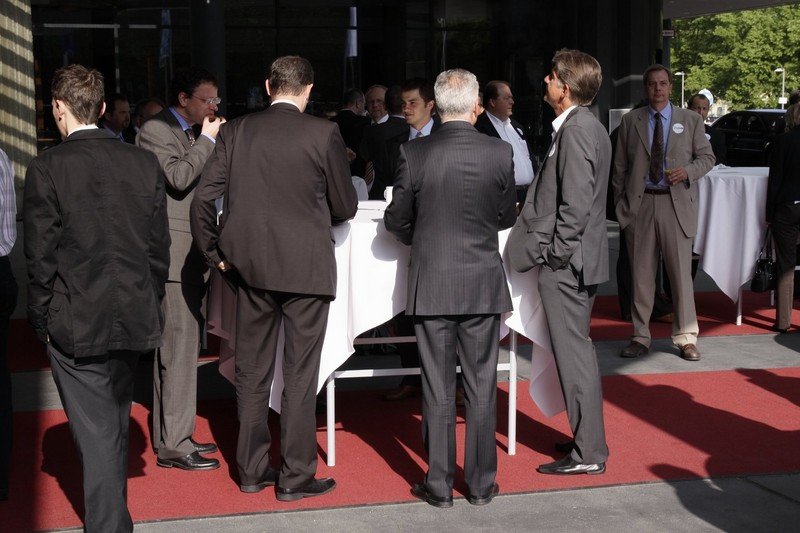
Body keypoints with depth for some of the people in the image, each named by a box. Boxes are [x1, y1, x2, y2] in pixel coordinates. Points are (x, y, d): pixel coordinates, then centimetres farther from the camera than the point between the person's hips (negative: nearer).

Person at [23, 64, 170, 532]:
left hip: (75, 323, -5)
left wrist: (42, 321, 2)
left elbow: (40, 256, -10)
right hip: (135, 318, 5)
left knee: (96, 432, 2)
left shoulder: (47, 168, -12)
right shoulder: (145, 163, 0)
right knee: (116, 420, 23)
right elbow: (160, 247, 4)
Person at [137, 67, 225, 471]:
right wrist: (207, 141, -14)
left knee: (182, 346, 14)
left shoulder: (197, 135, 18)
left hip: (193, 254, 10)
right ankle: (172, 445, -3)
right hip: (174, 254, -10)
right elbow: (178, 176, -22)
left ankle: (174, 434, 22)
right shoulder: (155, 130, -8)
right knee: (179, 348, -8)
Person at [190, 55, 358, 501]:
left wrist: (216, 254, 10)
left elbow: (203, 200, -1)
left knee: (253, 371, 14)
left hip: (250, 267, 4)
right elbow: (346, 207, 0)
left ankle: (252, 470, 23)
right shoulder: (323, 133, -8)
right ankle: (296, 477, 11)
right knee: (300, 373, 5)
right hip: (305, 268, -4)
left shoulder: (236, 131, 2)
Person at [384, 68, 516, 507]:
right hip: (483, 283, 1)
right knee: (481, 386, 10)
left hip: (431, 285, -1)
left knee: (437, 388, 6)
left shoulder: (414, 153, -8)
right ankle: (480, 484, 17)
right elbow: (507, 217, 5)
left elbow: (397, 220, 1)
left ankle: (439, 485, 13)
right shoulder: (500, 153, -6)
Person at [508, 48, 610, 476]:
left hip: (566, 262, -10)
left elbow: (576, 203, -22)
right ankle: (588, 439, 28)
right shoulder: (587, 127, 14)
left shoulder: (576, 130, -17)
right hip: (577, 259, 10)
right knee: (576, 350, 17)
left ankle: (588, 453, 3)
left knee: (573, 353, -4)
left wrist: (555, 253, -17)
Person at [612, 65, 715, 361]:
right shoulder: (630, 121, 9)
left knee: (681, 273, -1)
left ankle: (686, 338, 8)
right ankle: (640, 337, 15)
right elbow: (620, 166, 9)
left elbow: (707, 157, 10)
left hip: (676, 203, -1)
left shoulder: (691, 120, 8)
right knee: (641, 275, 6)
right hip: (640, 204, 1)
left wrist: (688, 171, -10)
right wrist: (620, 203, 3)